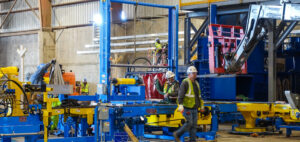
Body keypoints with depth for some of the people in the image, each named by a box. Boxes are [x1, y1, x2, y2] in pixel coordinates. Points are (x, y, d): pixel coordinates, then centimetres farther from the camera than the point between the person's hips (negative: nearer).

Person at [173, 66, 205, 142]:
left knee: (194, 125, 4)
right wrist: (180, 105, -31)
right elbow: (180, 95, -20)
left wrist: (201, 106, 24)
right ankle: (177, 134, 7)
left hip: (194, 108, 7)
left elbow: (199, 96, 24)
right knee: (189, 123, -11)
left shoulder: (196, 83, 14)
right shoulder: (185, 83, -11)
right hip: (187, 108, -7)